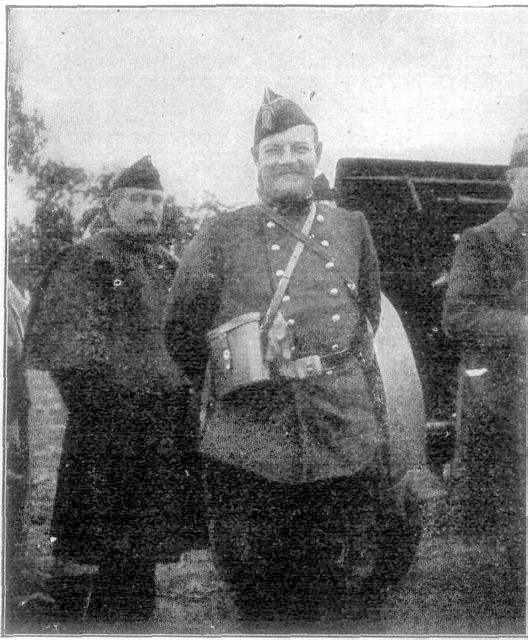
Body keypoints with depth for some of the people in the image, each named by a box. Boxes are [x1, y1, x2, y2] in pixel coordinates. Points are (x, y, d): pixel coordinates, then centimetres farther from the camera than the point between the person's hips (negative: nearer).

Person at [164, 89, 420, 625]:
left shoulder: (351, 229, 10)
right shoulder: (220, 235, 3)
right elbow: (181, 331, 10)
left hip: (347, 446, 2)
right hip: (248, 454, -2)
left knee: (344, 601, 9)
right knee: (260, 600, 8)